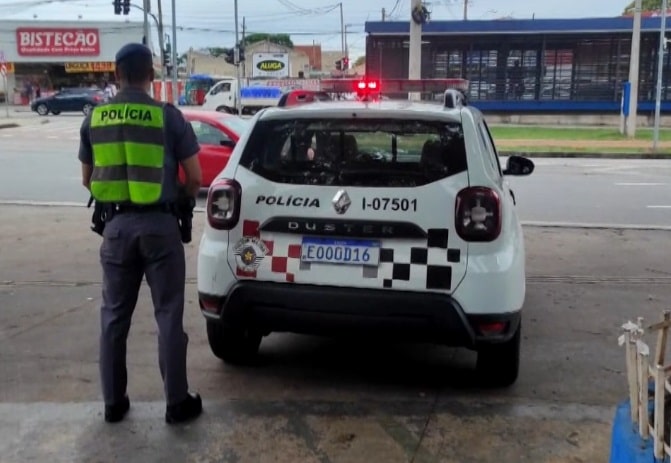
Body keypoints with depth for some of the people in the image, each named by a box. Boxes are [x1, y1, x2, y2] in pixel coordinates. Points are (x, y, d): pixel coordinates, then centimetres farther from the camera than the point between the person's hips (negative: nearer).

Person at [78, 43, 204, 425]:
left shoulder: (95, 118, 4)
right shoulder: (168, 115, -6)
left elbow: (87, 179, 13)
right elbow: (195, 178, -3)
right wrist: (184, 201, 17)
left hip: (116, 223, 3)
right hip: (159, 223, -3)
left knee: (114, 315, 13)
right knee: (168, 315, 5)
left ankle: (114, 402, 21)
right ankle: (178, 402, 11)